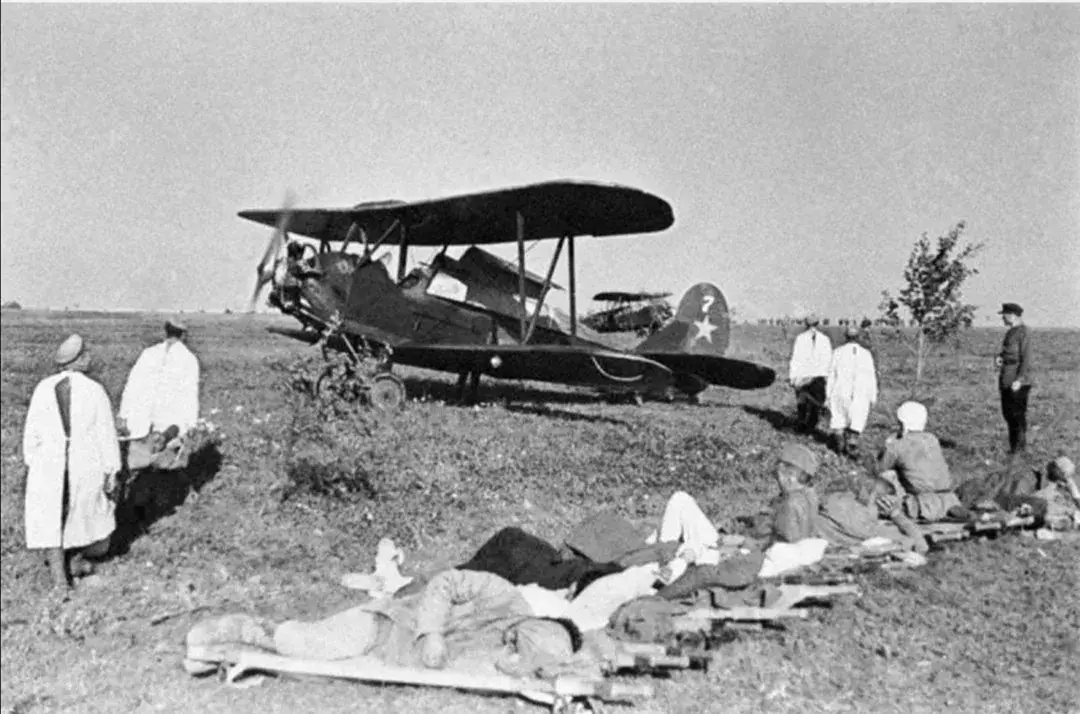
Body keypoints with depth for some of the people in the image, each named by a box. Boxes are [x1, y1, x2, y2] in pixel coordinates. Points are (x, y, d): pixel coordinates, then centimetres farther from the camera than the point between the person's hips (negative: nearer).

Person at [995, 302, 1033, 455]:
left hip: (1018, 381, -9)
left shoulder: (1023, 333, -13)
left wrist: (1019, 380, -21)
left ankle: (1020, 446, 5)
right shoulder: (1010, 332, 14)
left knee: (1017, 413, -4)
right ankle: (1014, 445, 22)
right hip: (1006, 379, 9)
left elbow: (1026, 359, -16)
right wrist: (1000, 357, 3)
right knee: (1008, 412, 13)